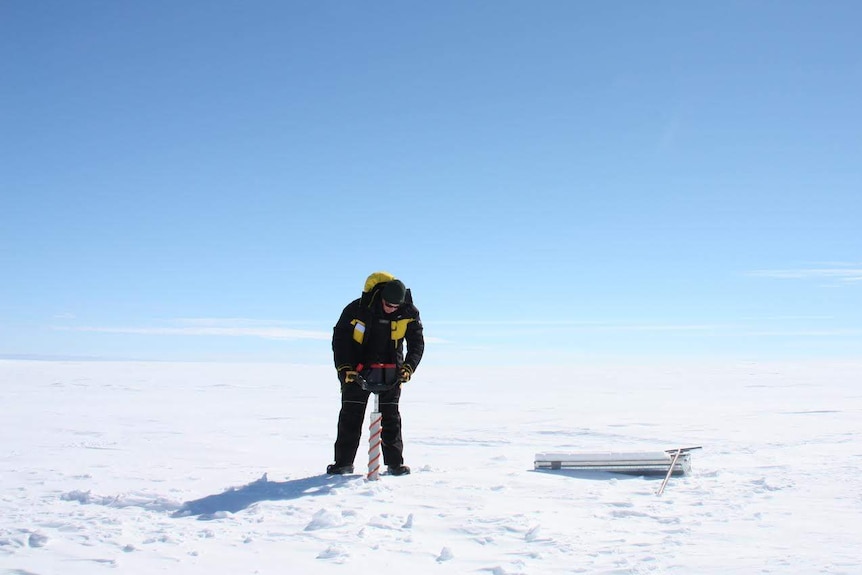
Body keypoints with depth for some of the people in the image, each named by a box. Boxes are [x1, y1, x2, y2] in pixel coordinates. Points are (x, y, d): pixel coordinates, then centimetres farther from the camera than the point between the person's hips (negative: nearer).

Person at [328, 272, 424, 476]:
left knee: (390, 416, 1)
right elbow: (340, 338, -11)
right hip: (357, 370, -1)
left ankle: (395, 462, 8)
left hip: (390, 372, 1)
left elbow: (417, 342, -7)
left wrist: (408, 367, -23)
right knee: (350, 415, -1)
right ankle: (343, 462, 6)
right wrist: (344, 368, -19)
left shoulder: (408, 313, -13)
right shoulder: (357, 309, -18)